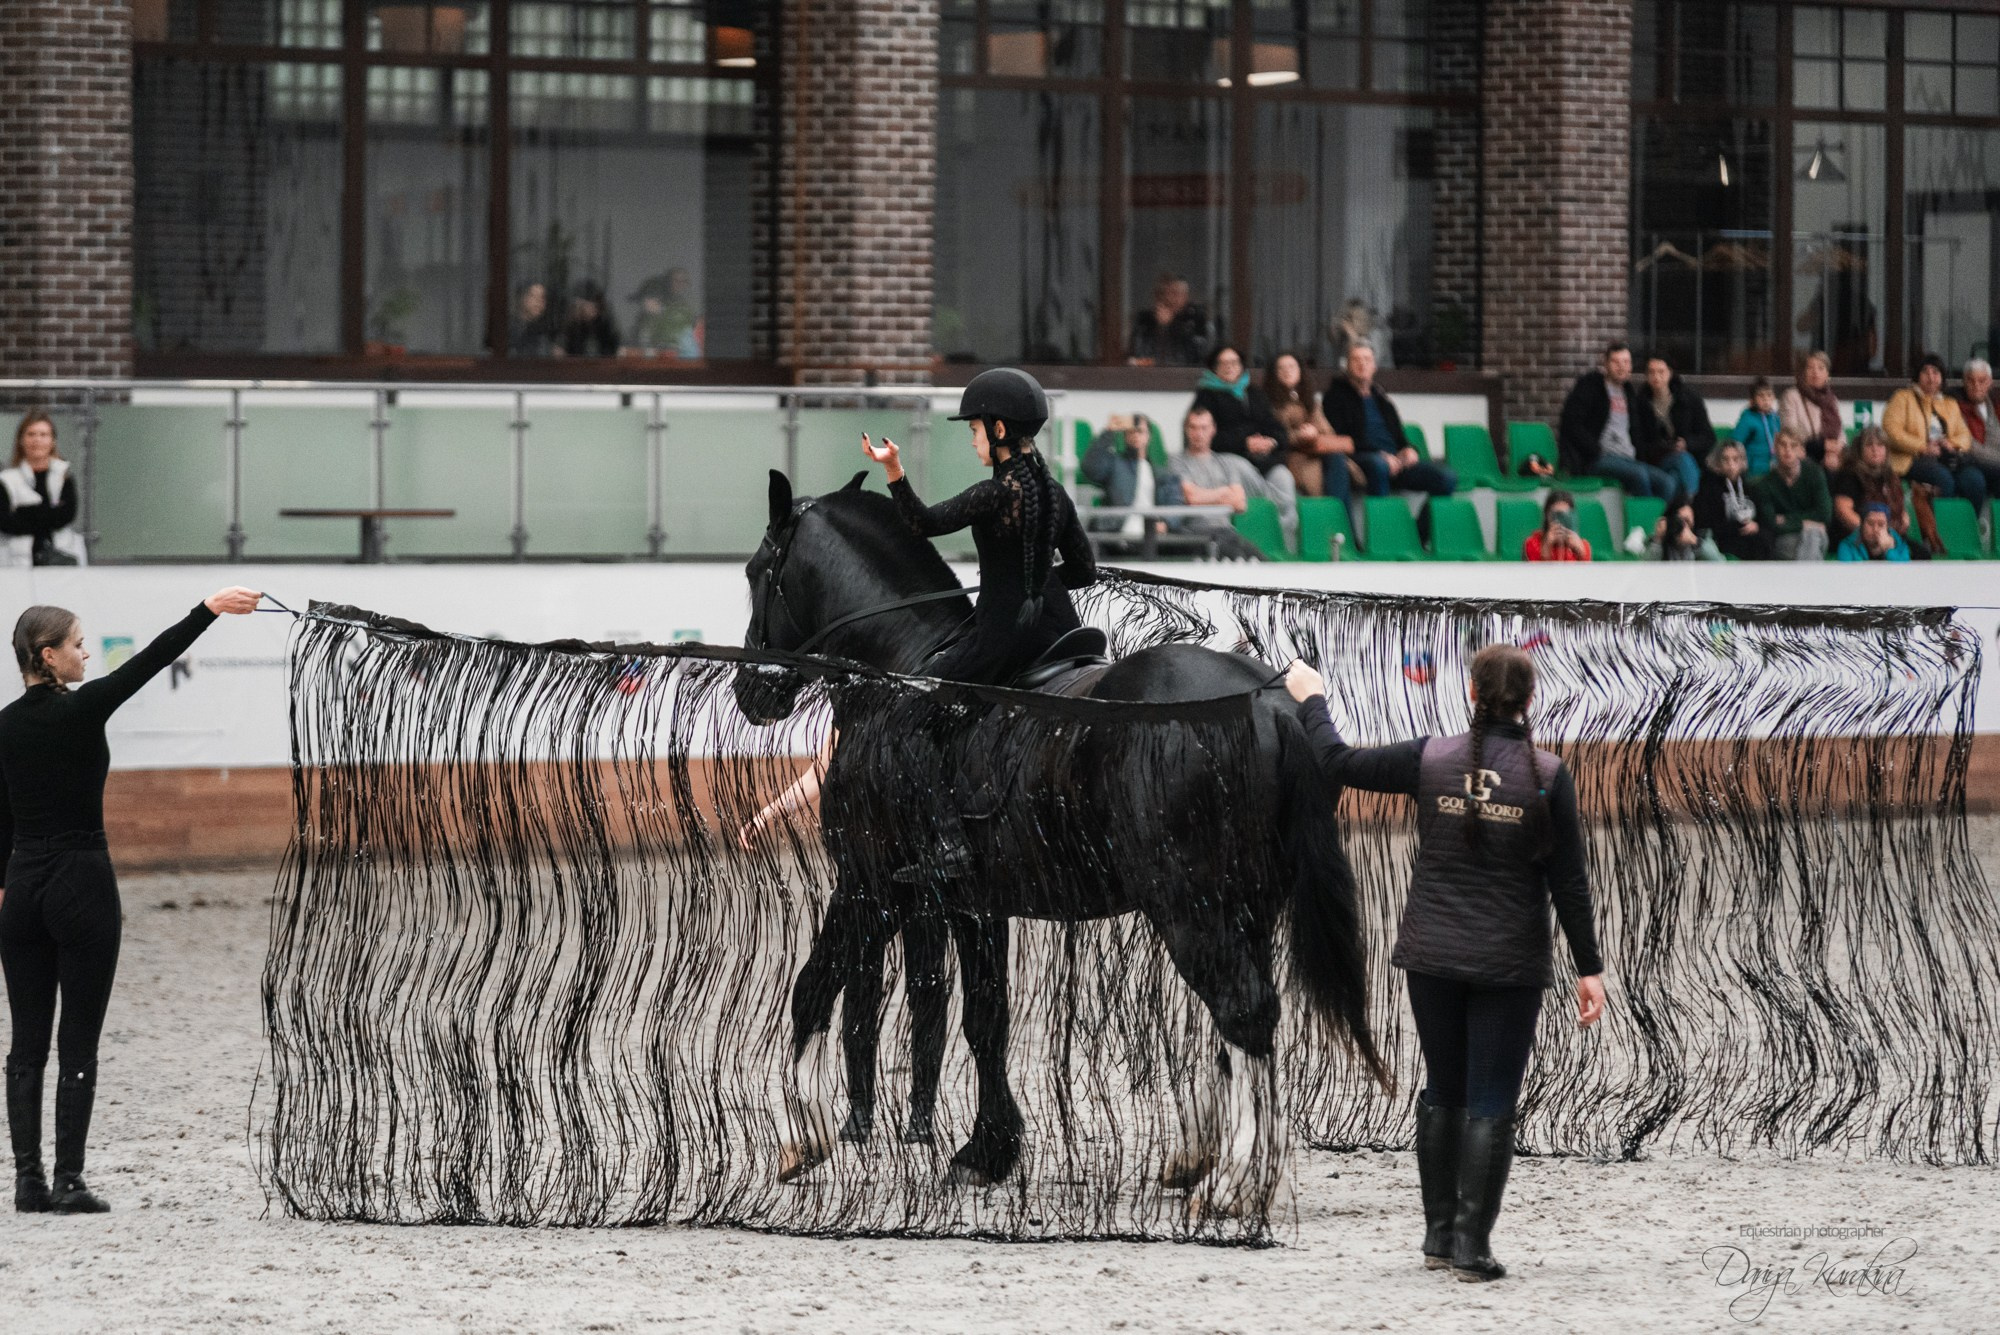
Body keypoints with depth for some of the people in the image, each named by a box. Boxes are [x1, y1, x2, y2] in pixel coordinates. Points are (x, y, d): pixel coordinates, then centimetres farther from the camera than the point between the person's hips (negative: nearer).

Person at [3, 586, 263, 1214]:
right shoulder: (81, 710, -12)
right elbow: (153, 659, -16)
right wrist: (209, 609, -16)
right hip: (82, 885, -6)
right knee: (78, 1044, -2)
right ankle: (68, 1181, -4)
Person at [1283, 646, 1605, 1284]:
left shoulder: (1432, 760, -5)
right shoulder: (1547, 776, -8)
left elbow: (1340, 762, 4)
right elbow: (1568, 881, -6)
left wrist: (1311, 699, 22)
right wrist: (1588, 968, 0)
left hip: (1433, 956, 2)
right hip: (1509, 964, -2)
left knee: (1442, 1091, 16)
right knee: (1491, 1103, 1)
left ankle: (1439, 1234, 19)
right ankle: (1471, 1246, -3)